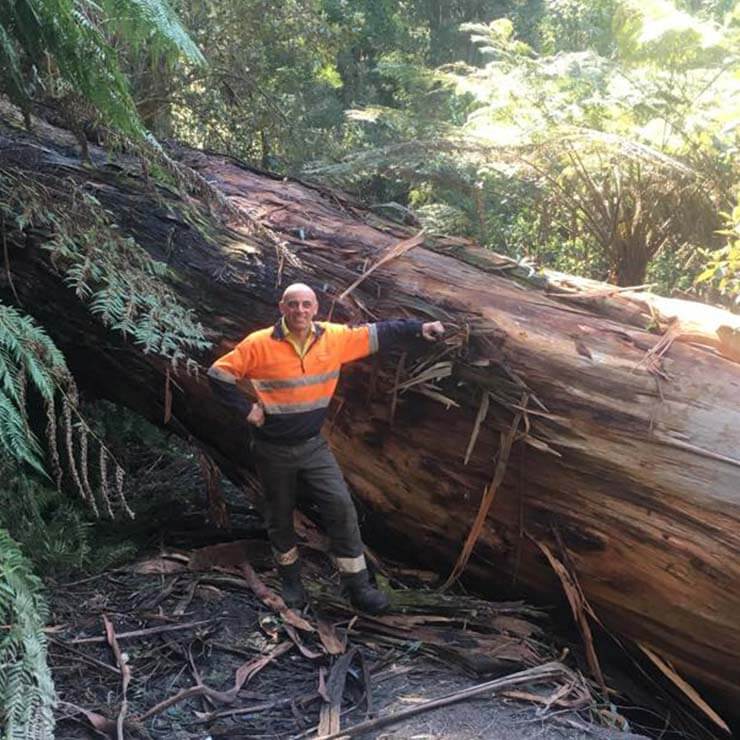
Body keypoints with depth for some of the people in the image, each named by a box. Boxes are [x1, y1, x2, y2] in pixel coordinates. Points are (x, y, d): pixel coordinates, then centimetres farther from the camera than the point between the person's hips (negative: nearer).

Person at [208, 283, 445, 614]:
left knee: (341, 507, -9)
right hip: (273, 450, -2)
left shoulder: (333, 338, -6)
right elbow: (219, 373, -9)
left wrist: (417, 328, 1)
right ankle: (291, 580, 34)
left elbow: (376, 334, 3)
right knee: (280, 515, 12)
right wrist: (246, 408, -14)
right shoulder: (259, 344, -15)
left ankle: (357, 586, 2)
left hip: (313, 446, 2)